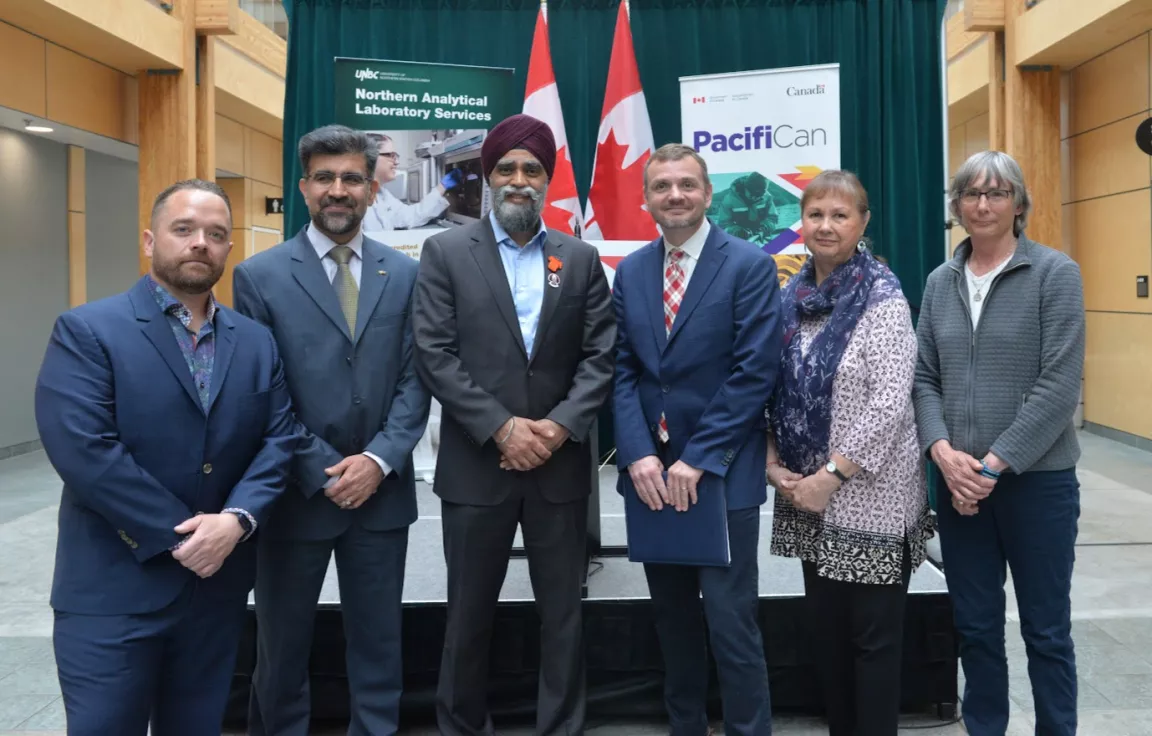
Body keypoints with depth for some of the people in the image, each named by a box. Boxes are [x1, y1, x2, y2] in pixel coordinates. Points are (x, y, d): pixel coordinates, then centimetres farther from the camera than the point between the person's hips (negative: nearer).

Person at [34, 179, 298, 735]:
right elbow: (83, 451, -18)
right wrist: (181, 536, -17)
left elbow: (278, 440, 2)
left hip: (218, 585, 5)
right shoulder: (86, 331, -7)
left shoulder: (256, 342, 9)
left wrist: (238, 518, -16)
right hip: (113, 591, -4)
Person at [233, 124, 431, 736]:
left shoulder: (404, 274, 4)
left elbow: (415, 379, 1)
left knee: (378, 641, 13)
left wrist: (379, 460, -12)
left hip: (381, 490, 2)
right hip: (296, 492, -1)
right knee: (282, 645, 14)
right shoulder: (259, 275, -2)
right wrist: (323, 473, -12)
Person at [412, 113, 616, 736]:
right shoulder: (446, 252, 1)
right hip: (476, 466, -1)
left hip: (560, 466, 2)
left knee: (562, 613, 11)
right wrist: (502, 428, -14)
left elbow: (599, 357, 2)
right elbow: (434, 354, -8)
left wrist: (559, 426, -13)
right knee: (469, 615, 12)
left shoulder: (581, 259, 7)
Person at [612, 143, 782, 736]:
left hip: (722, 473, -5)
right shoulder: (630, 272, 9)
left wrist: (698, 458, -16)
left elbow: (754, 372, -12)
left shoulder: (750, 265, -5)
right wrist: (638, 454, -9)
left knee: (731, 622, 0)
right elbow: (622, 369, 5)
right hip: (650, 472, 5)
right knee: (672, 618, 16)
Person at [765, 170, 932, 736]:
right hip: (806, 493, 6)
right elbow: (776, 391, 11)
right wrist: (773, 460, -2)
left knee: (873, 635, 5)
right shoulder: (792, 297, 7)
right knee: (825, 629, 15)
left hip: (868, 495, -6)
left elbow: (890, 403, -17)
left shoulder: (882, 297, -11)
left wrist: (831, 475, -18)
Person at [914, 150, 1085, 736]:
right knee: (975, 625, 13)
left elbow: (1060, 385, -12)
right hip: (958, 481, 4)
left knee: (1045, 628, 9)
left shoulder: (1055, 273, -5)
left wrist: (995, 464, -16)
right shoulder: (940, 282, 7)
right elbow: (924, 377, 6)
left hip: (1037, 479, -3)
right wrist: (943, 450, -10)